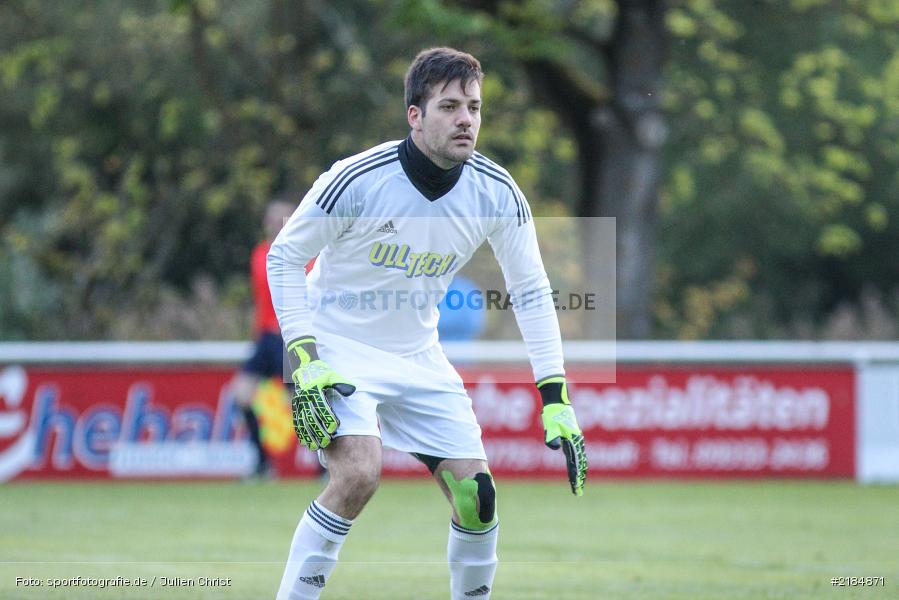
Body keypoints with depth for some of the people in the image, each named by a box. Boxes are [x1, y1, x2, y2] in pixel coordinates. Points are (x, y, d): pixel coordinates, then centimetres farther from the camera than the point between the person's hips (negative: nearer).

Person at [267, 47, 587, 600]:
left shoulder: (498, 192, -11)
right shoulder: (358, 180, -23)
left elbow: (531, 292, 0)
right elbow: (284, 258, -11)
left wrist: (556, 402, -6)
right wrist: (304, 362, -19)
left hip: (419, 358, 5)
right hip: (339, 344, -5)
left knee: (477, 495, -4)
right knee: (359, 472, -28)